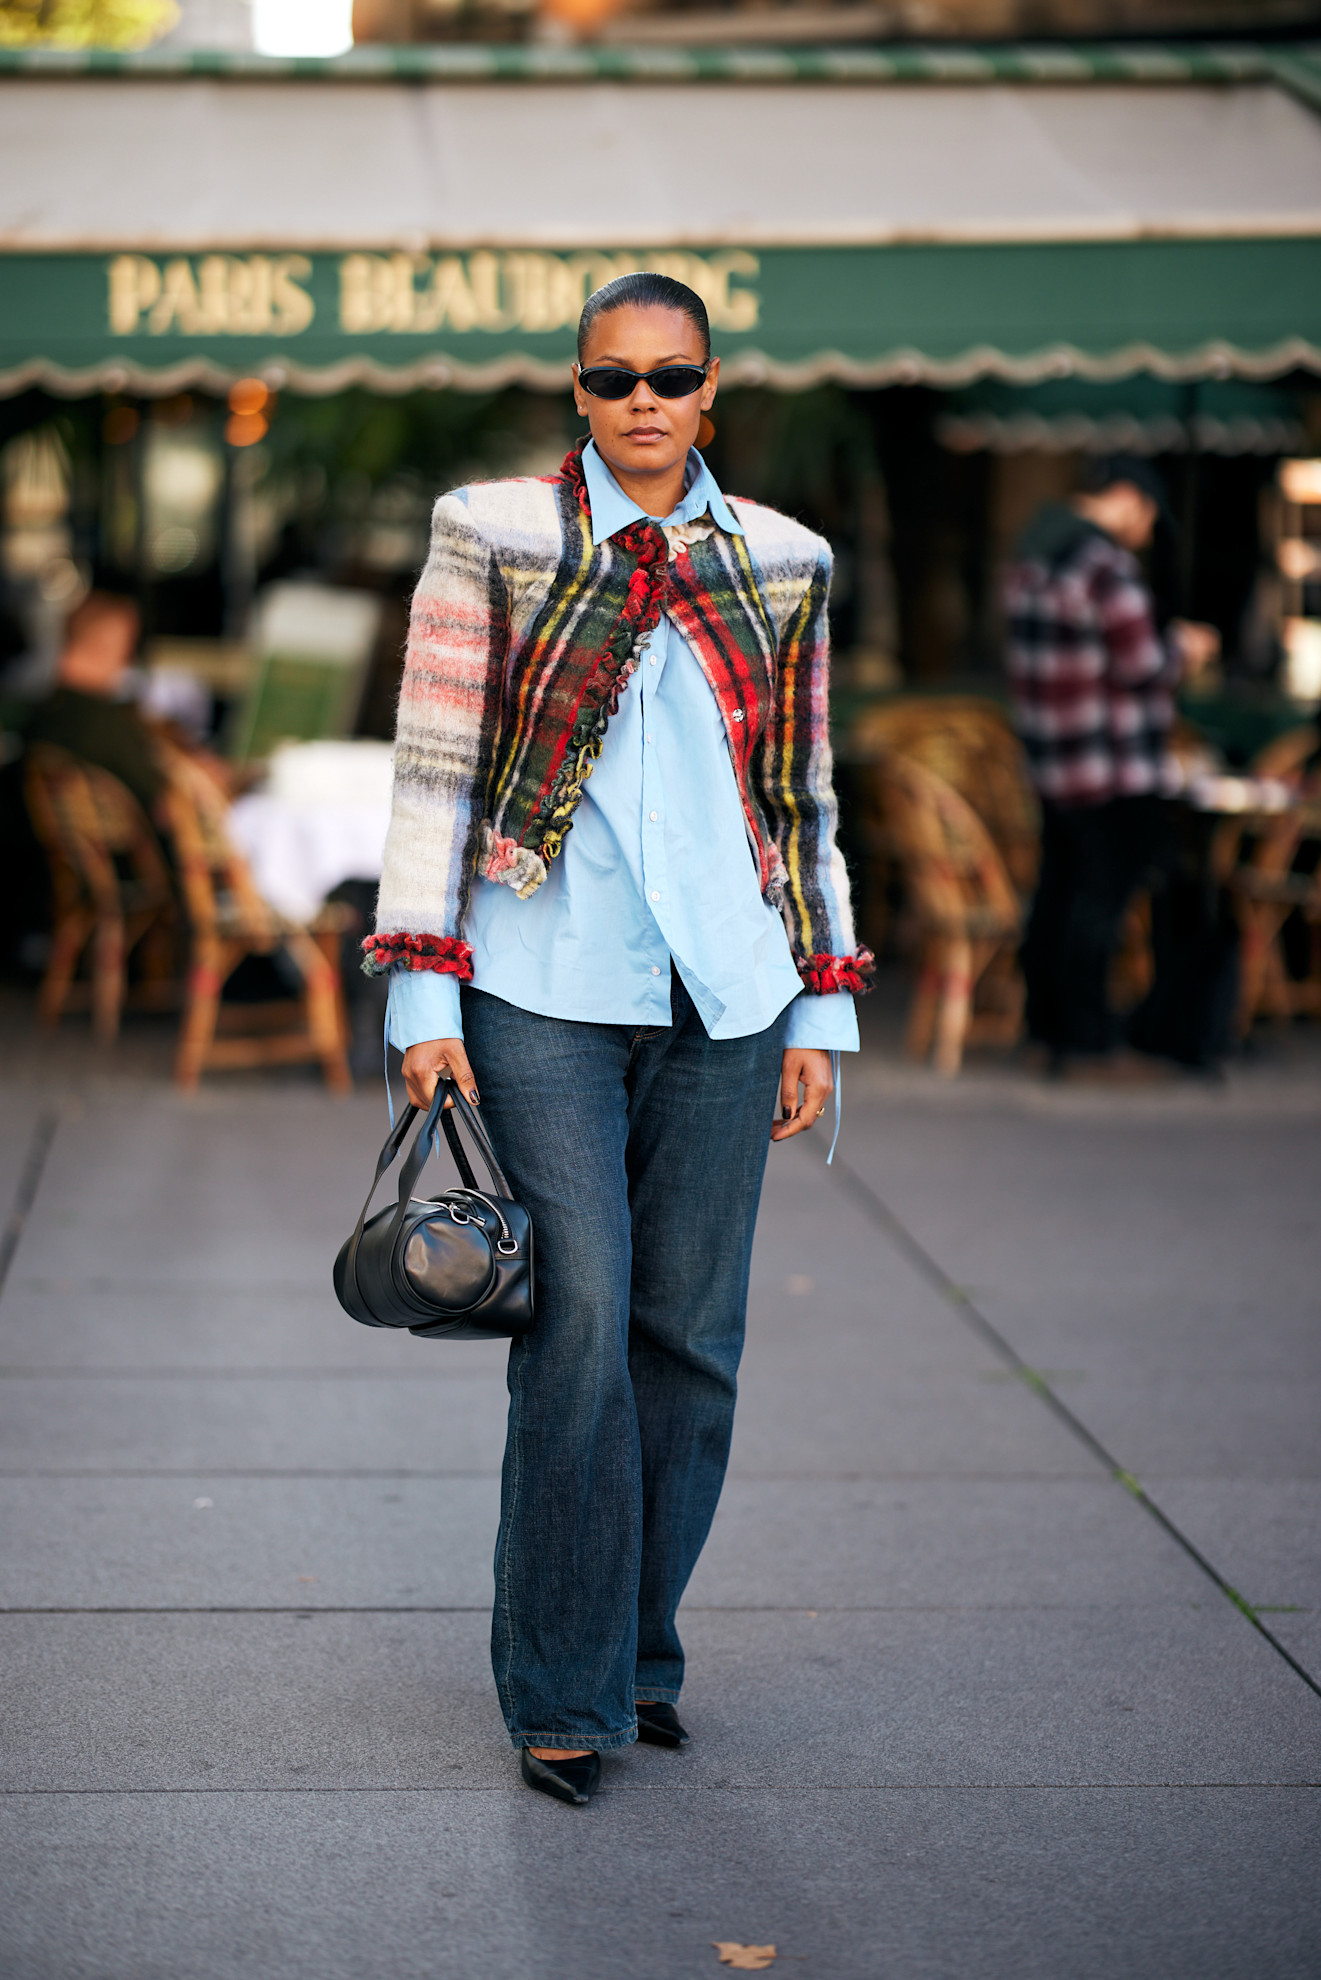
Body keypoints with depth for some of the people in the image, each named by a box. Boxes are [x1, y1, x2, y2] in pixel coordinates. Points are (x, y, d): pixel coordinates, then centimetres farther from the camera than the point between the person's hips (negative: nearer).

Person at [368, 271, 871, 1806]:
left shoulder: (780, 564, 10)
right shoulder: (493, 538, 1)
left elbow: (803, 799, 15)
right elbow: (433, 772, -1)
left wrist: (823, 1007, 12)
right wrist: (423, 1002, -7)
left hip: (722, 997, 3)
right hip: (544, 997, -3)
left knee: (690, 1334, 5)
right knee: (580, 1323, -10)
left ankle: (636, 1647, 22)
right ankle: (563, 1694, 1)